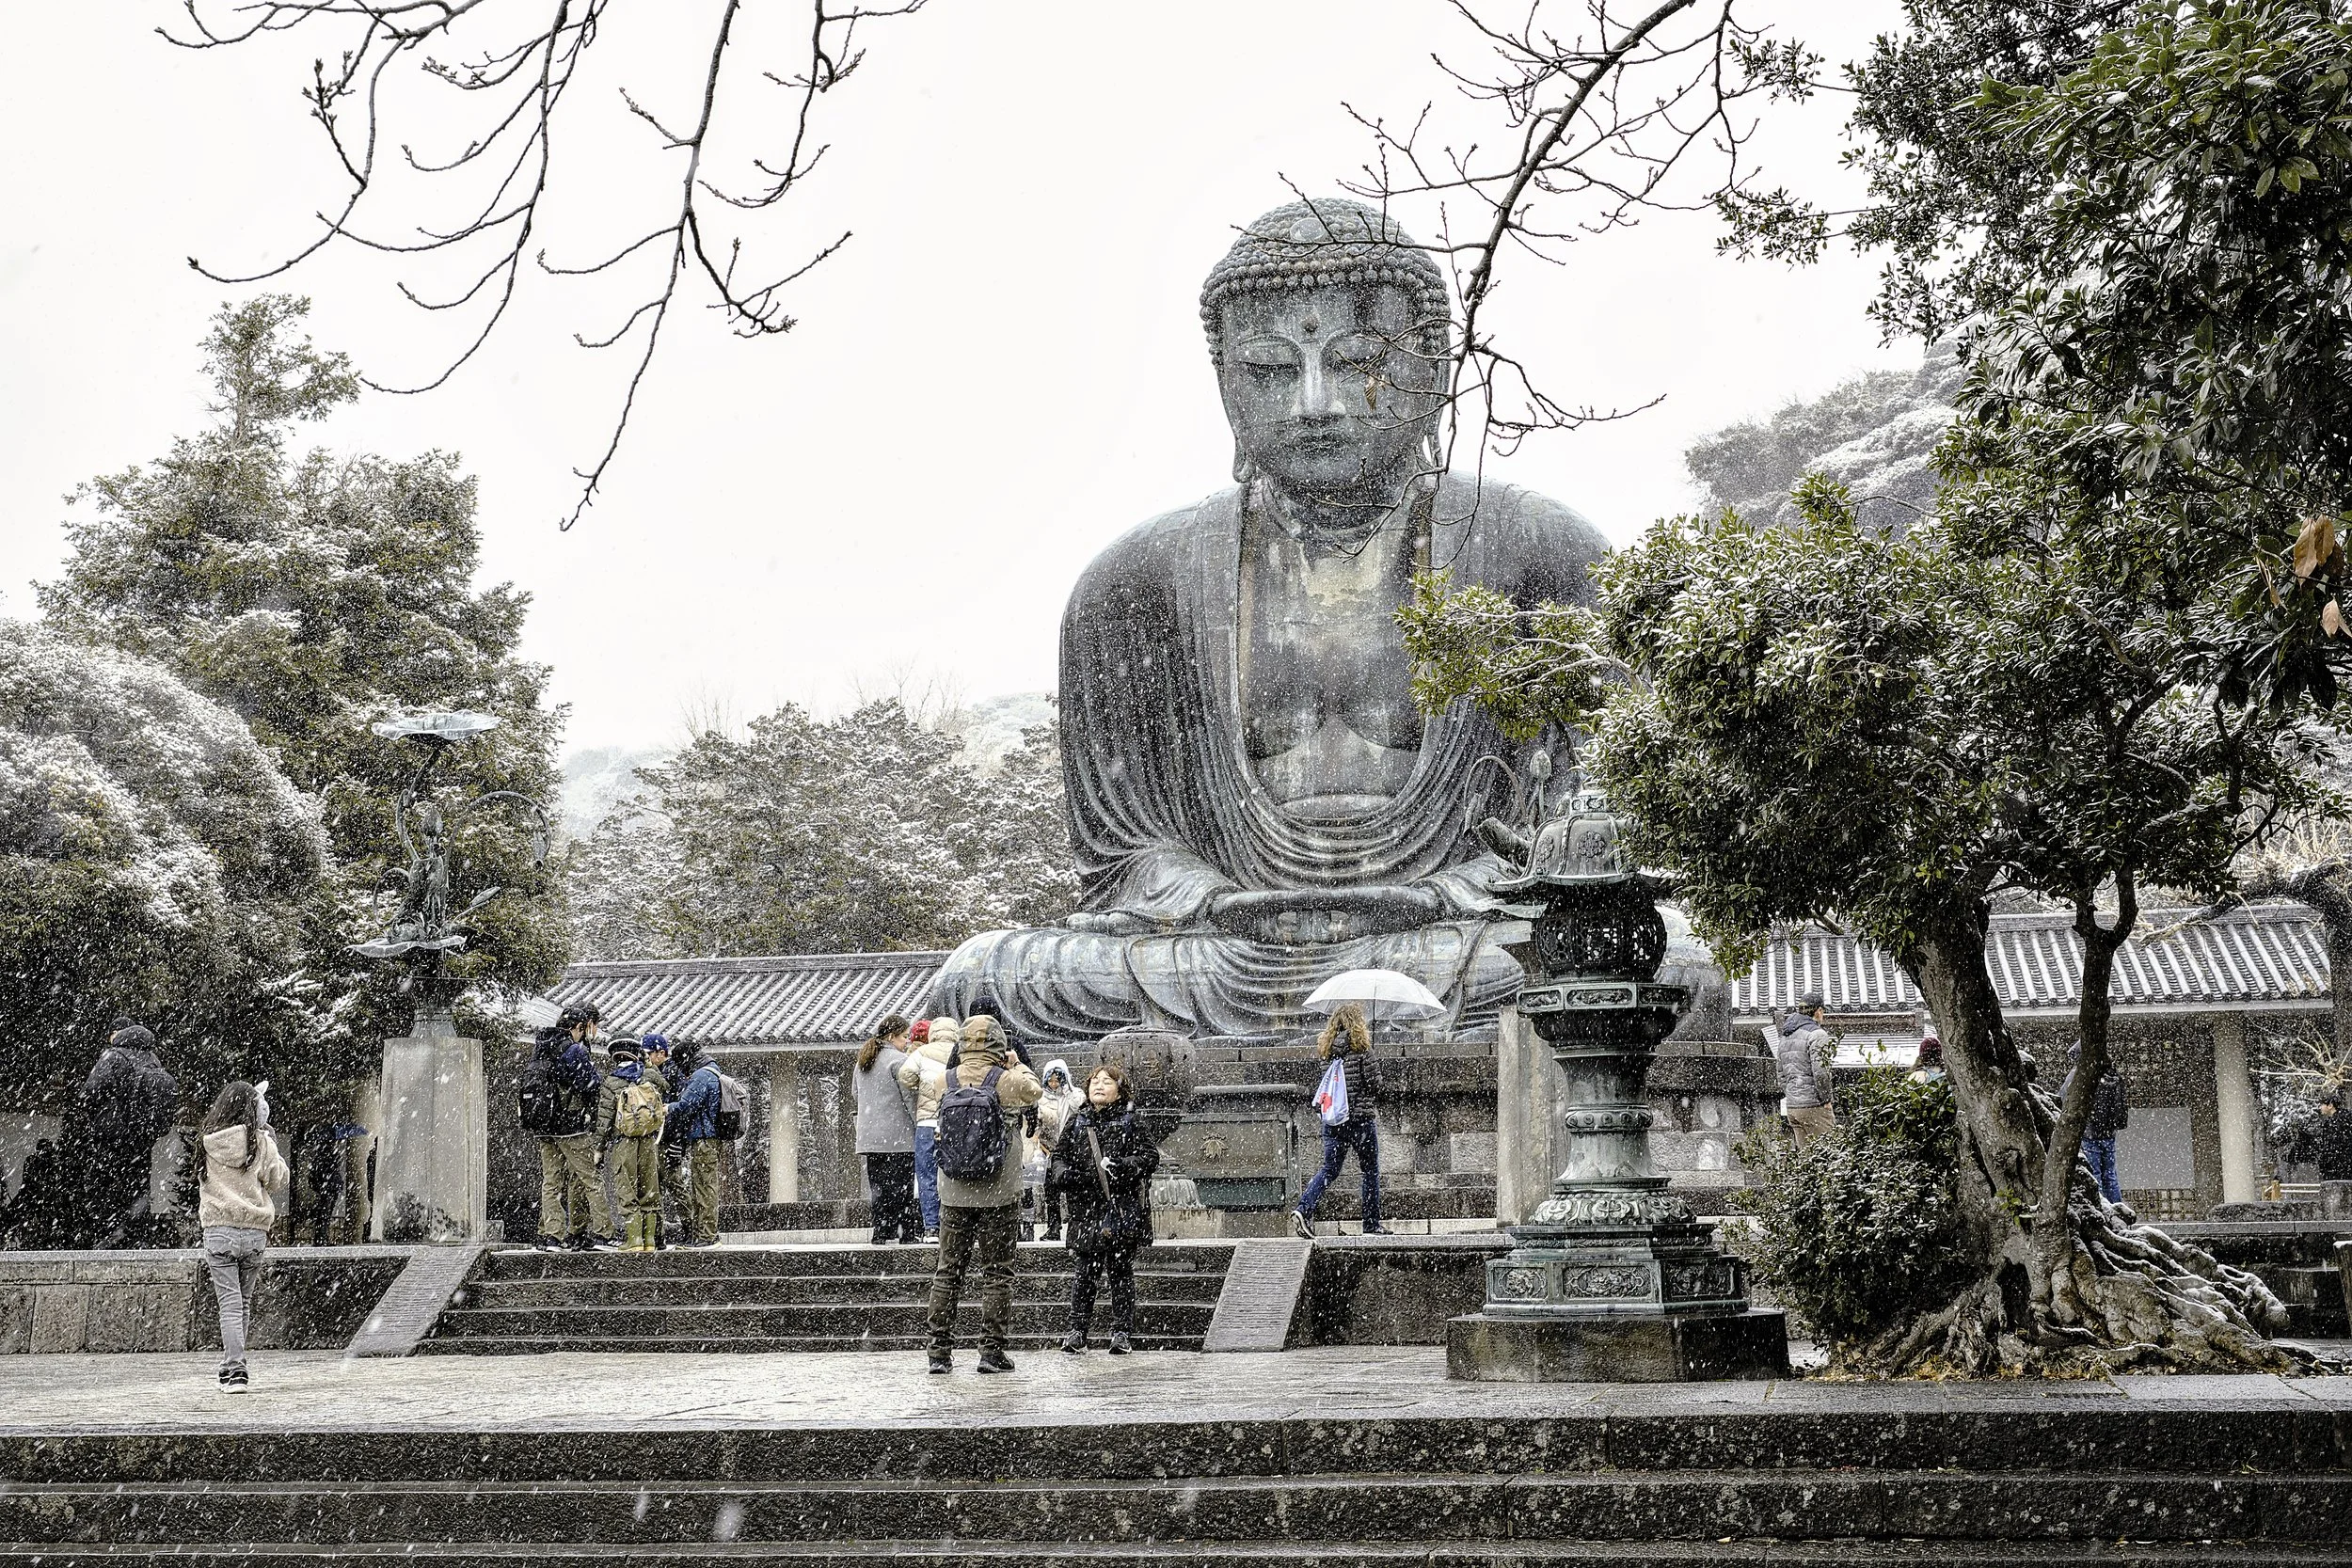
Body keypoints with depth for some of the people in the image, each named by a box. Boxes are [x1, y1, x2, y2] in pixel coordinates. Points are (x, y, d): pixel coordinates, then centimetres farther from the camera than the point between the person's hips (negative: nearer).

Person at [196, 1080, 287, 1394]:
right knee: (243, 1302, 15)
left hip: (218, 1230, 0)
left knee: (229, 1302, -2)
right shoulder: (260, 1142, -4)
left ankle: (234, 1370, -12)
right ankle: (231, 1365, 22)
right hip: (254, 1231, 0)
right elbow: (276, 1178, 3)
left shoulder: (207, 1140, -1)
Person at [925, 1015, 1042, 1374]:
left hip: (954, 1194, 3)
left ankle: (939, 1351, 9)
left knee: (948, 1271, 10)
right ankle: (992, 1350, 3)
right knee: (996, 1274, 5)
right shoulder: (1008, 1081, -10)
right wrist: (1017, 1065, 29)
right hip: (999, 1194, -3)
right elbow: (1036, 1090, 11)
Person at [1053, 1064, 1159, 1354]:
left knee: (1120, 1271, 3)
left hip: (1122, 1208, -2)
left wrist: (1122, 1166, -18)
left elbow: (1150, 1156, -1)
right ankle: (1077, 1331, 6)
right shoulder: (1077, 1121, 12)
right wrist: (1063, 1173, -5)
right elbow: (1060, 1154, 17)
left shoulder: (1130, 1121, 4)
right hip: (1085, 1209, 2)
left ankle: (1121, 1332, 8)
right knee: (1083, 1271, 2)